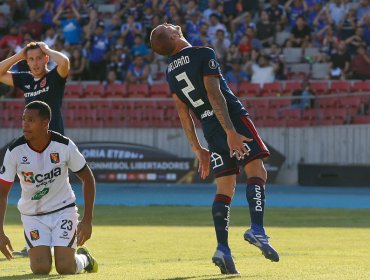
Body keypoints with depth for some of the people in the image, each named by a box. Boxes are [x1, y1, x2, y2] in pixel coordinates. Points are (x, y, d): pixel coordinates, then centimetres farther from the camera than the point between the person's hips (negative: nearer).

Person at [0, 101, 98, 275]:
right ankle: (38, 252, 22)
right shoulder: (15, 151, -17)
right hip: (32, 214, 1)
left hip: (63, 209, -1)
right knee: (41, 269, -16)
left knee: (66, 268, -14)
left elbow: (87, 179, -4)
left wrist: (87, 220, -9)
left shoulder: (65, 146, -17)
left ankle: (83, 258, 22)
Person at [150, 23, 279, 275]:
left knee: (225, 188, 7)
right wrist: (230, 131, -22)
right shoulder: (204, 54, -7)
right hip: (232, 118, -6)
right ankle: (257, 229, -25)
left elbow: (183, 111, 15)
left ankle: (223, 248, -7)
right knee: (257, 172, -6)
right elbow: (214, 94, -17)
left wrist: (197, 148, 20)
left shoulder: (170, 70, 12)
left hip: (210, 129, 6)